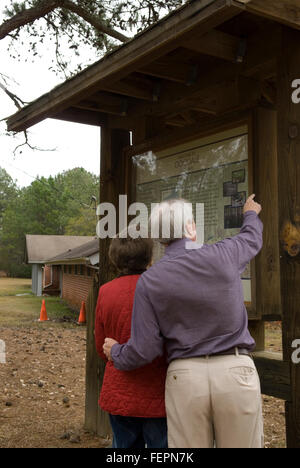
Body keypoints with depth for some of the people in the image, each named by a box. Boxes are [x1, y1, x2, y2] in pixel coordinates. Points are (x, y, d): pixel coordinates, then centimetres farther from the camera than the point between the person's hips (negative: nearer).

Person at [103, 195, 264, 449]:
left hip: (185, 377, 0)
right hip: (235, 371, 0)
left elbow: (144, 349, -4)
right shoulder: (222, 256, -2)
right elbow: (252, 239, 23)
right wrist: (251, 214, 45)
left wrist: (115, 352, 18)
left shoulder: (149, 281, -3)